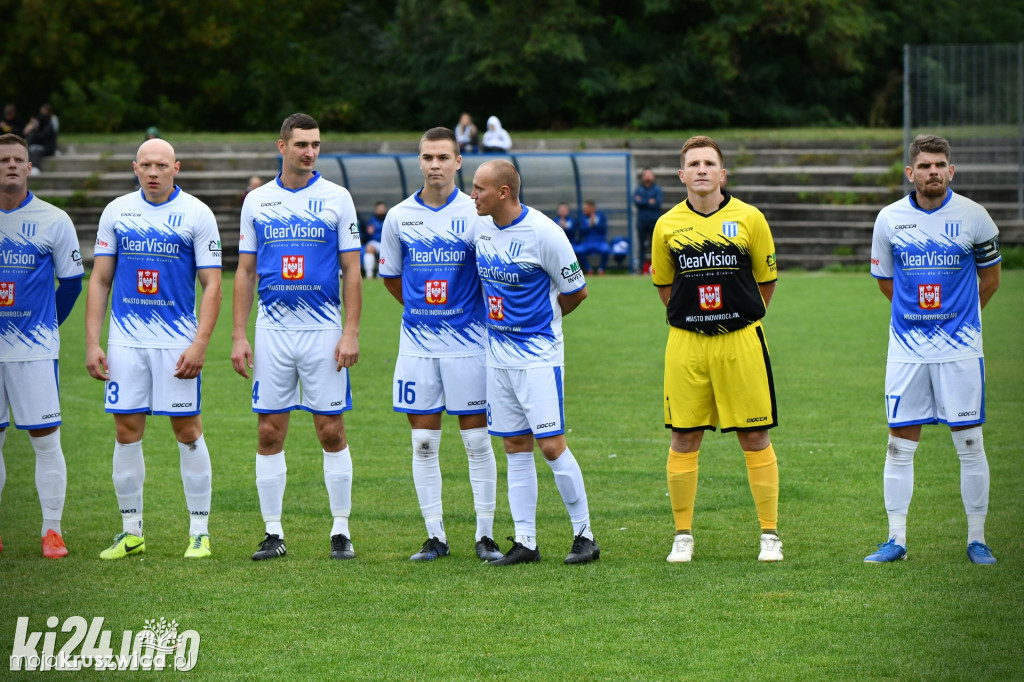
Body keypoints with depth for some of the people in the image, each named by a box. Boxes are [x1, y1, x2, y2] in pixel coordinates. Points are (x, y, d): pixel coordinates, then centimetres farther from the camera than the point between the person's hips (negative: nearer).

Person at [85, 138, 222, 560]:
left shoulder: (197, 215, -2)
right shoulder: (116, 212, 7)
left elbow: (212, 286, -3)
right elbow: (100, 280, 10)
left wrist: (199, 344, -13)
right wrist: (92, 343, 2)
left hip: (178, 342, -3)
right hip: (125, 341, 3)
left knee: (188, 431, -2)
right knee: (127, 432, 2)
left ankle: (199, 532, 6)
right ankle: (131, 533, 11)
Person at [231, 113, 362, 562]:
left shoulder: (337, 199, 1)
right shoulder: (257, 201, 7)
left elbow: (352, 272, 1)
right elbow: (245, 272, 10)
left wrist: (351, 333, -8)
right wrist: (238, 335, 3)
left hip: (324, 331, -2)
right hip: (272, 331, 2)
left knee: (332, 432, -2)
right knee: (269, 433, 2)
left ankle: (341, 532, 6)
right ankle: (273, 533, 9)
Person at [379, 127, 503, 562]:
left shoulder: (475, 215, -4)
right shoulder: (399, 217, 4)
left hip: (467, 342, -3)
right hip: (416, 343, 3)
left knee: (477, 439, 0)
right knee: (423, 442, 3)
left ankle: (485, 534, 7)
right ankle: (435, 536, 10)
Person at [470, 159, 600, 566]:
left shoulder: (543, 233, -16)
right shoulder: (480, 227, 3)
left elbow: (576, 292, -5)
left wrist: (540, 319, 5)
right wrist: (499, 319, 12)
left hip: (539, 356, -6)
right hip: (498, 353, 6)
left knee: (551, 445, -8)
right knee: (515, 447, 7)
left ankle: (585, 535, 4)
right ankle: (525, 542, 10)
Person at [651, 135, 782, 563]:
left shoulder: (749, 219, -1)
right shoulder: (667, 226, 4)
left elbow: (766, 280, 9)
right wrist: (690, 319, 12)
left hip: (740, 340, -1)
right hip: (686, 344, 1)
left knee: (755, 436, 0)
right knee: (684, 437, 2)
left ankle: (770, 534, 9)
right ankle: (683, 535, 14)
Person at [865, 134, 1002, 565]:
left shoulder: (973, 217, -3)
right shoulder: (890, 219, 1)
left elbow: (990, 276, 11)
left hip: (959, 349, -1)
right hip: (907, 349, 1)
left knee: (970, 444, 0)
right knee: (900, 444, 1)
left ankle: (977, 539, 8)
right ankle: (896, 540, 8)